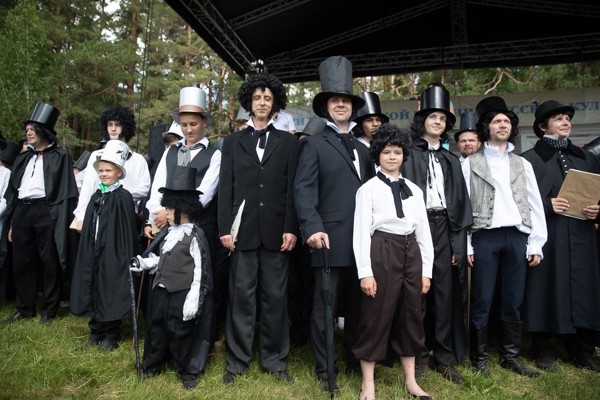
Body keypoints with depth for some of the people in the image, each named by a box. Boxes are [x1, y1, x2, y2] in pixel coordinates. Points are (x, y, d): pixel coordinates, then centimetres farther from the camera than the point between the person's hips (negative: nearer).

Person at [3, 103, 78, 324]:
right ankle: (24, 308, 23)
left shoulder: (60, 157, 2)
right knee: (22, 262, 10)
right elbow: (12, 191, 19)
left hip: (46, 212, -6)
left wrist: (61, 222, -12)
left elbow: (65, 192, -4)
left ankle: (49, 310, 12)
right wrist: (10, 222, 12)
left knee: (49, 263, 0)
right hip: (21, 212, 6)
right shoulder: (22, 158, 19)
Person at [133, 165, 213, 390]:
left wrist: (193, 300, -20)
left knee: (180, 332, 6)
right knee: (156, 327, 19)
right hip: (161, 289, 7)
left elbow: (200, 271, -18)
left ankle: (187, 371, 25)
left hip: (182, 293, -7)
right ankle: (153, 364, 40)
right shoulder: (168, 232, 8)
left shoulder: (195, 235, -16)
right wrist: (143, 263, 2)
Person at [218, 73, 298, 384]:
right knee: (240, 297, 5)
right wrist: (224, 228, -3)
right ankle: (236, 361, 18)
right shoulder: (232, 141, 12)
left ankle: (275, 360, 20)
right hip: (243, 229, 0)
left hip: (276, 230, 0)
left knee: (275, 297, 7)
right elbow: (225, 188, 6)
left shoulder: (288, 142, 10)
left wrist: (291, 228, -6)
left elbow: (293, 188, 3)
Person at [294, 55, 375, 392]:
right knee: (325, 306, 4)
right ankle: (323, 369, 19)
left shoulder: (362, 149, 20)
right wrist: (313, 228, -24)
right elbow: (304, 190, -10)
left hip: (363, 240, 6)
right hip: (332, 238, -5)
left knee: (358, 305, 15)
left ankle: (356, 361, 31)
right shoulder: (314, 144, 1)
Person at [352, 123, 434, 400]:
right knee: (376, 317, 2)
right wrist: (365, 272, -13)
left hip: (411, 253, 5)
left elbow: (423, 231, 11)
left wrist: (426, 270, 7)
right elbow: (361, 231, -7)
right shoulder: (368, 189, -3)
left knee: (410, 316, 13)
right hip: (382, 253, -5)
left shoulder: (414, 190, 11)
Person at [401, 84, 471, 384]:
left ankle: (444, 357, 17)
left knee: (445, 292, 6)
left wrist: (459, 240, 4)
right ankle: (419, 355, 14)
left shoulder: (451, 160, 17)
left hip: (444, 227, 4)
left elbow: (460, 201, 13)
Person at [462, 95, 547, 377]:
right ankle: (479, 358, 14)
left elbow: (535, 206, 11)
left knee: (513, 302, 9)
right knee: (482, 301, 1)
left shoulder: (523, 164, 15)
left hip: (517, 237, 4)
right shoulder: (471, 163, 4)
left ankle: (510, 356, 23)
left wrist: (536, 244, 3)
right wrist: (465, 245, -7)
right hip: (485, 237, -3)